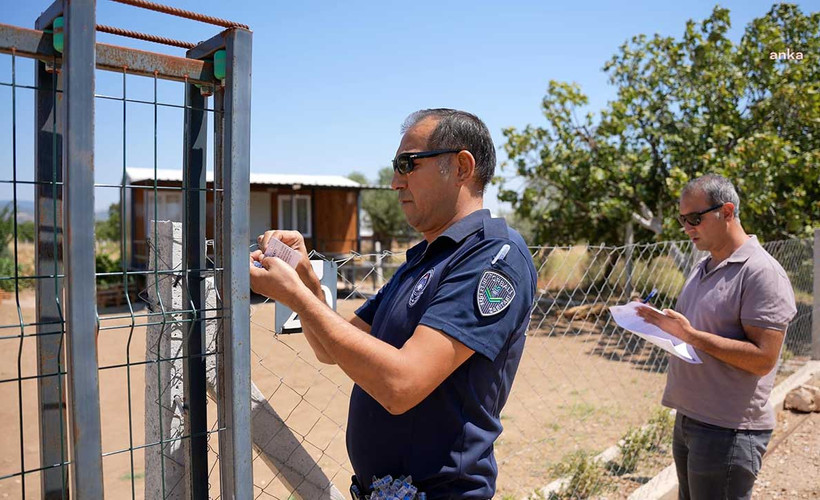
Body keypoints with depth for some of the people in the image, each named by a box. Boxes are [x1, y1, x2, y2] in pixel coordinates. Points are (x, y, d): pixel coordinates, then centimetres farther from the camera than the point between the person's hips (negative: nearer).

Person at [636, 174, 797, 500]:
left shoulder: (761, 273, -15)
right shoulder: (703, 268, 12)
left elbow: (763, 359, -21)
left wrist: (691, 335, -26)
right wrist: (663, 325, 3)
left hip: (727, 432, -8)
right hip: (688, 420, 8)